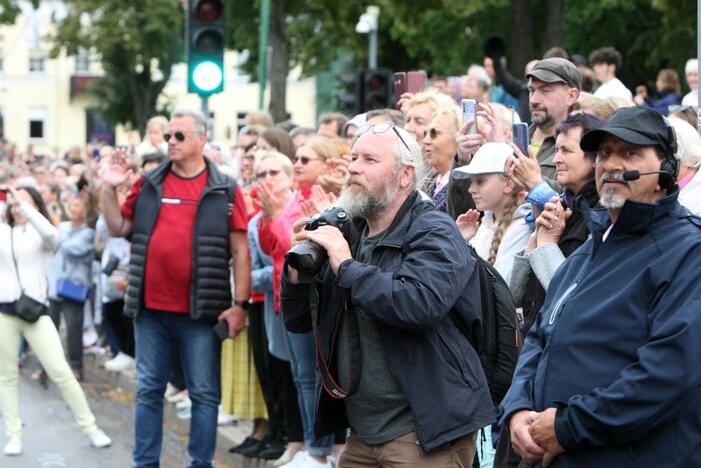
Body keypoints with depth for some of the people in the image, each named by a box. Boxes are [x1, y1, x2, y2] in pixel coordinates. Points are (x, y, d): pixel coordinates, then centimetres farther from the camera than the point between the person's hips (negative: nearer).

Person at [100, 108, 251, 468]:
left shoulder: (225, 190, 0)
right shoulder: (148, 184, 8)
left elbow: (240, 252, -2)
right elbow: (119, 228, 13)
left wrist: (240, 303, -8)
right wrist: (108, 190, -1)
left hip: (200, 311, -3)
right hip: (150, 308, 3)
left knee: (204, 393, 3)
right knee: (148, 390, 9)